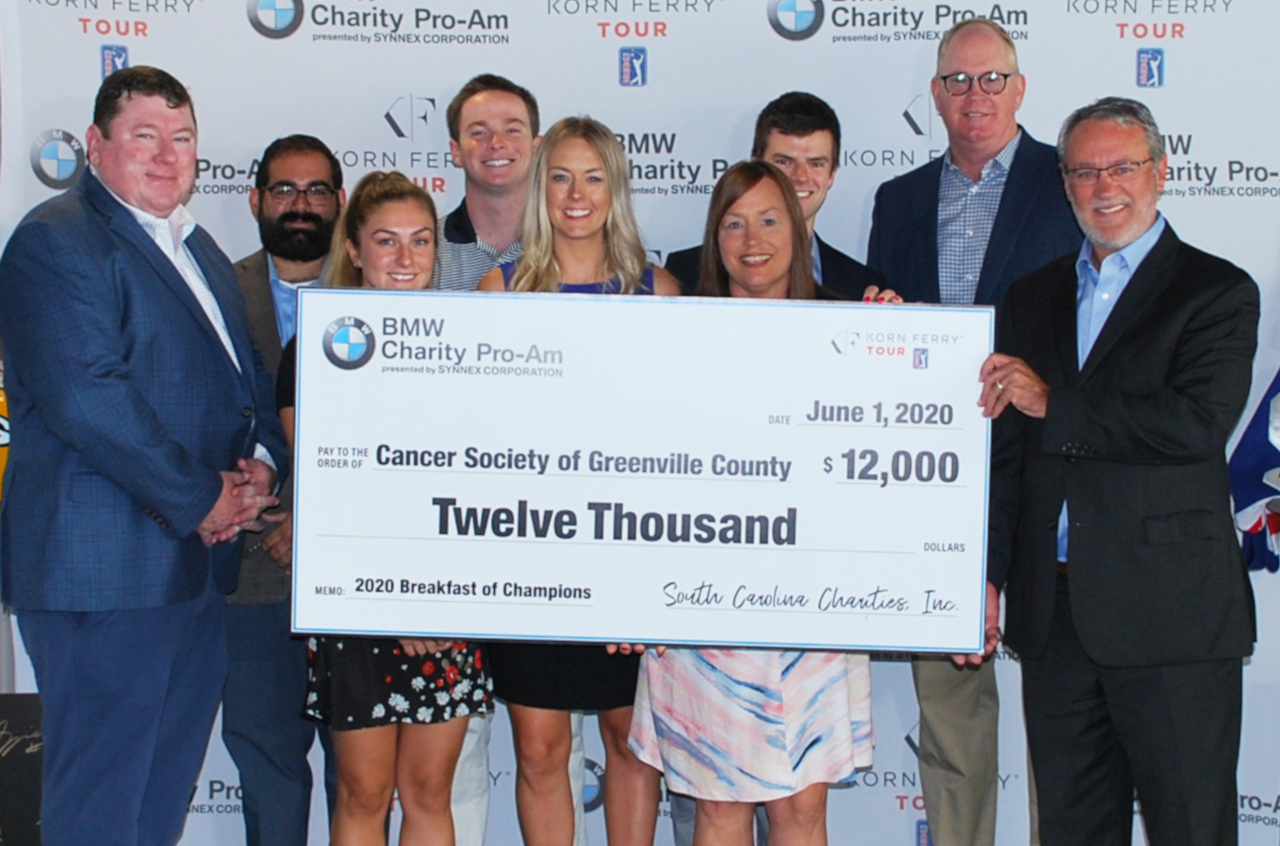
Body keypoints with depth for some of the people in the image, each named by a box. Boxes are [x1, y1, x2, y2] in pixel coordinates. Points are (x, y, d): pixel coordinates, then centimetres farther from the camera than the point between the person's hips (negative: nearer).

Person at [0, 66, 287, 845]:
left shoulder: (199, 249, 19)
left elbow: (250, 375, 24)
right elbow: (83, 397, -20)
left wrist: (263, 463, 2)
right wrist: (202, 500, -15)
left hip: (202, 562, 9)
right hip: (105, 570, -9)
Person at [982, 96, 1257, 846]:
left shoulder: (1218, 292, -2)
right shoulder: (1033, 299, 15)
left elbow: (1199, 424, -18)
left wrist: (1055, 403, -12)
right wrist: (988, 578, 9)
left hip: (1171, 616, -5)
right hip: (1053, 612, 5)